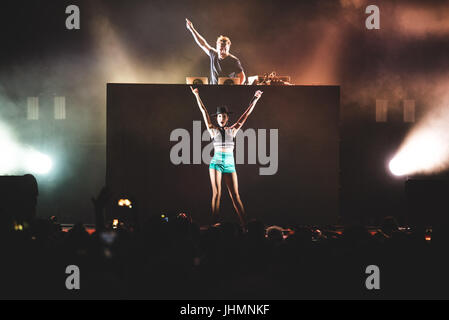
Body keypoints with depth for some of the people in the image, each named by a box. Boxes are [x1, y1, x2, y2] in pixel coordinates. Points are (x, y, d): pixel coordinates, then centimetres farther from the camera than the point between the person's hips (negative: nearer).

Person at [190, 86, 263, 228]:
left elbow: (246, 115, 11)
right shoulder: (213, 130, 7)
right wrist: (197, 96, -2)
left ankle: (244, 225, -2)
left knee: (235, 195, -1)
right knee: (216, 193, -6)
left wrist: (255, 99, 8)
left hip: (230, 164, 1)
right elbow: (204, 111, 3)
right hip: (216, 162, -1)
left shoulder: (232, 130, 10)